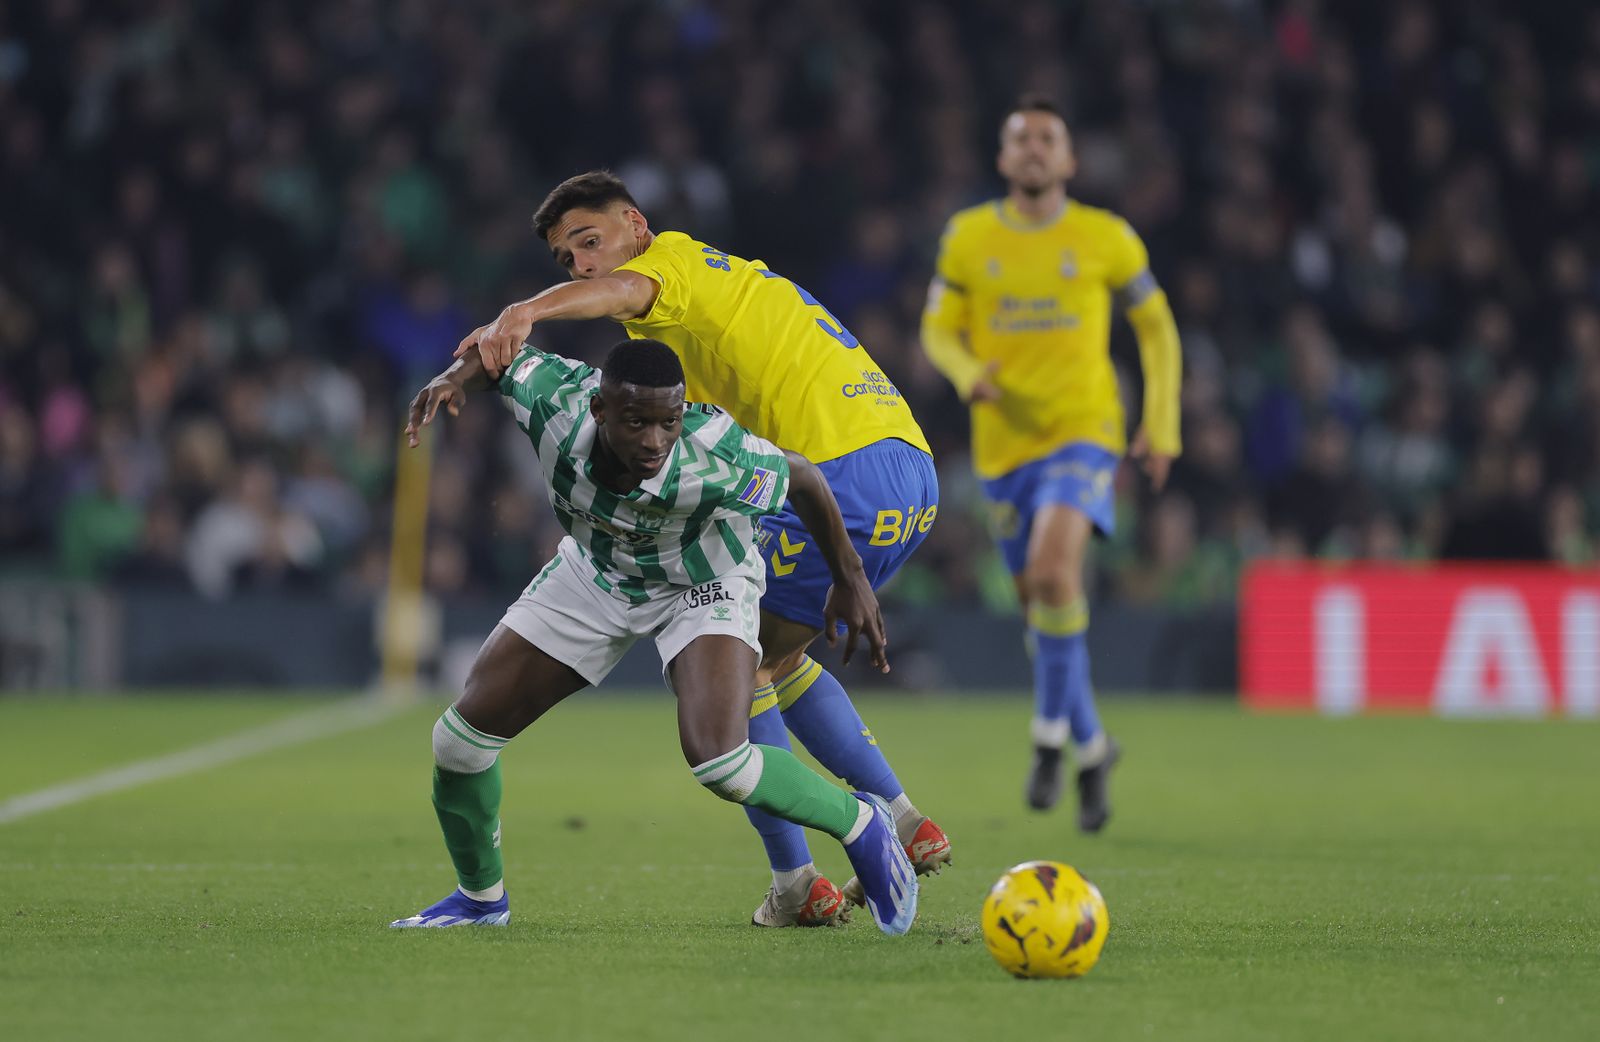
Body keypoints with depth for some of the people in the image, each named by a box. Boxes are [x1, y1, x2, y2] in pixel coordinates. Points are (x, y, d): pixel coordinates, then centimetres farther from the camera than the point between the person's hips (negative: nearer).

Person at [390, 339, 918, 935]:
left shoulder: (714, 464, -40)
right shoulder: (555, 399, -33)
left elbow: (801, 478, -18)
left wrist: (849, 580, -5)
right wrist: (456, 377, -32)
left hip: (703, 584, -4)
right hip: (595, 570, 4)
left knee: (718, 762, -27)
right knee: (461, 737, -1)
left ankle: (860, 825, 3)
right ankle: (480, 897, 27)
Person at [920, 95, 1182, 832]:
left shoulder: (1106, 238, 0)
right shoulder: (967, 238, 3)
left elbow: (1156, 327, 10)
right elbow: (938, 330, 9)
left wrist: (1161, 426, 3)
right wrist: (970, 374, -13)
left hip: (1083, 432, -3)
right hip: (1004, 441, 3)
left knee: (1053, 570, -26)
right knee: (1038, 604, 9)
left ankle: (1050, 735, -12)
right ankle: (1091, 746, 29)